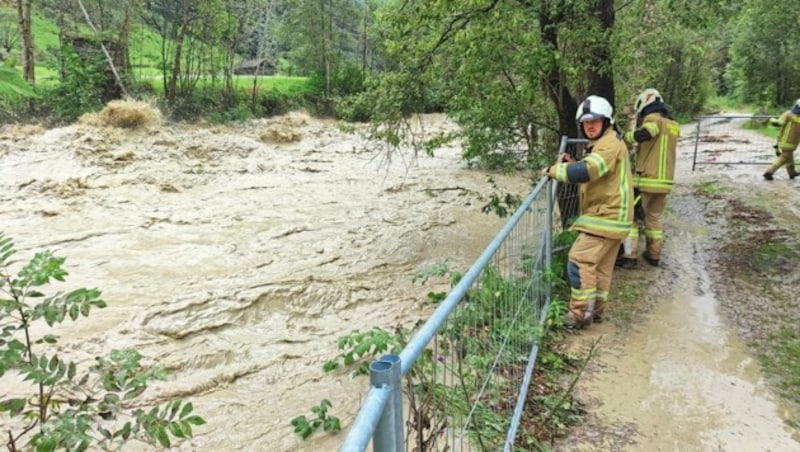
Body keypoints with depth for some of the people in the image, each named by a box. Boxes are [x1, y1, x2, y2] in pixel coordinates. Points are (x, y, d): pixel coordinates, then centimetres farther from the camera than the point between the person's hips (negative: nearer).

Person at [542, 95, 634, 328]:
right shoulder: (601, 144, 19)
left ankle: (581, 312, -5)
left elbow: (585, 172, -31)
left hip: (607, 215, -11)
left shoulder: (610, 144, -17)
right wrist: (571, 164, 5)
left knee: (579, 260, -11)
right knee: (602, 265, 14)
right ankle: (596, 309, 23)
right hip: (608, 214, 11)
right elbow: (592, 174, 22)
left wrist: (553, 170, -18)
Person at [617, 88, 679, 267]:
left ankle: (629, 256, -1)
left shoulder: (653, 118, -9)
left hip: (646, 180, -7)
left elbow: (644, 134, -30)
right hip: (664, 181, 7)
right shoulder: (673, 125, 16)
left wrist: (627, 136, -14)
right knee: (655, 217, 18)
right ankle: (654, 255, 25)